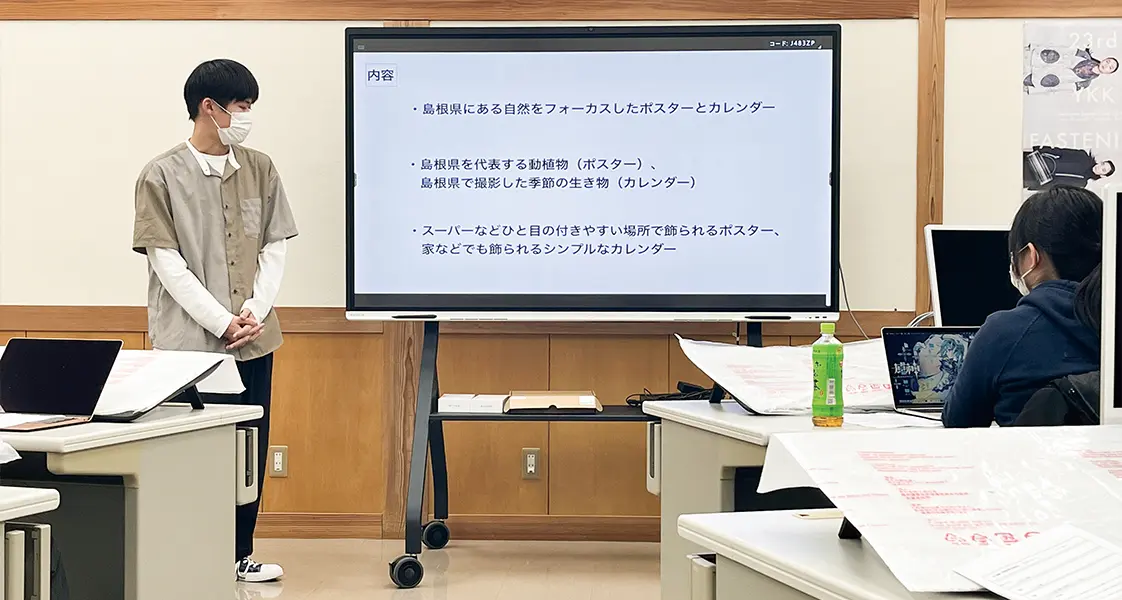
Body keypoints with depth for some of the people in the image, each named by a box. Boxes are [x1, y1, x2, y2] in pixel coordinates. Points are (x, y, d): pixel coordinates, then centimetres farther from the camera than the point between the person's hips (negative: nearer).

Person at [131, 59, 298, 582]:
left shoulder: (259, 170, 8)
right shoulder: (162, 176, -5)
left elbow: (275, 248, 7)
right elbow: (167, 263, -8)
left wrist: (254, 312, -7)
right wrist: (222, 323, -13)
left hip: (254, 339, 4)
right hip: (191, 340, -4)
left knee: (250, 446, 8)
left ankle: (240, 555, 21)